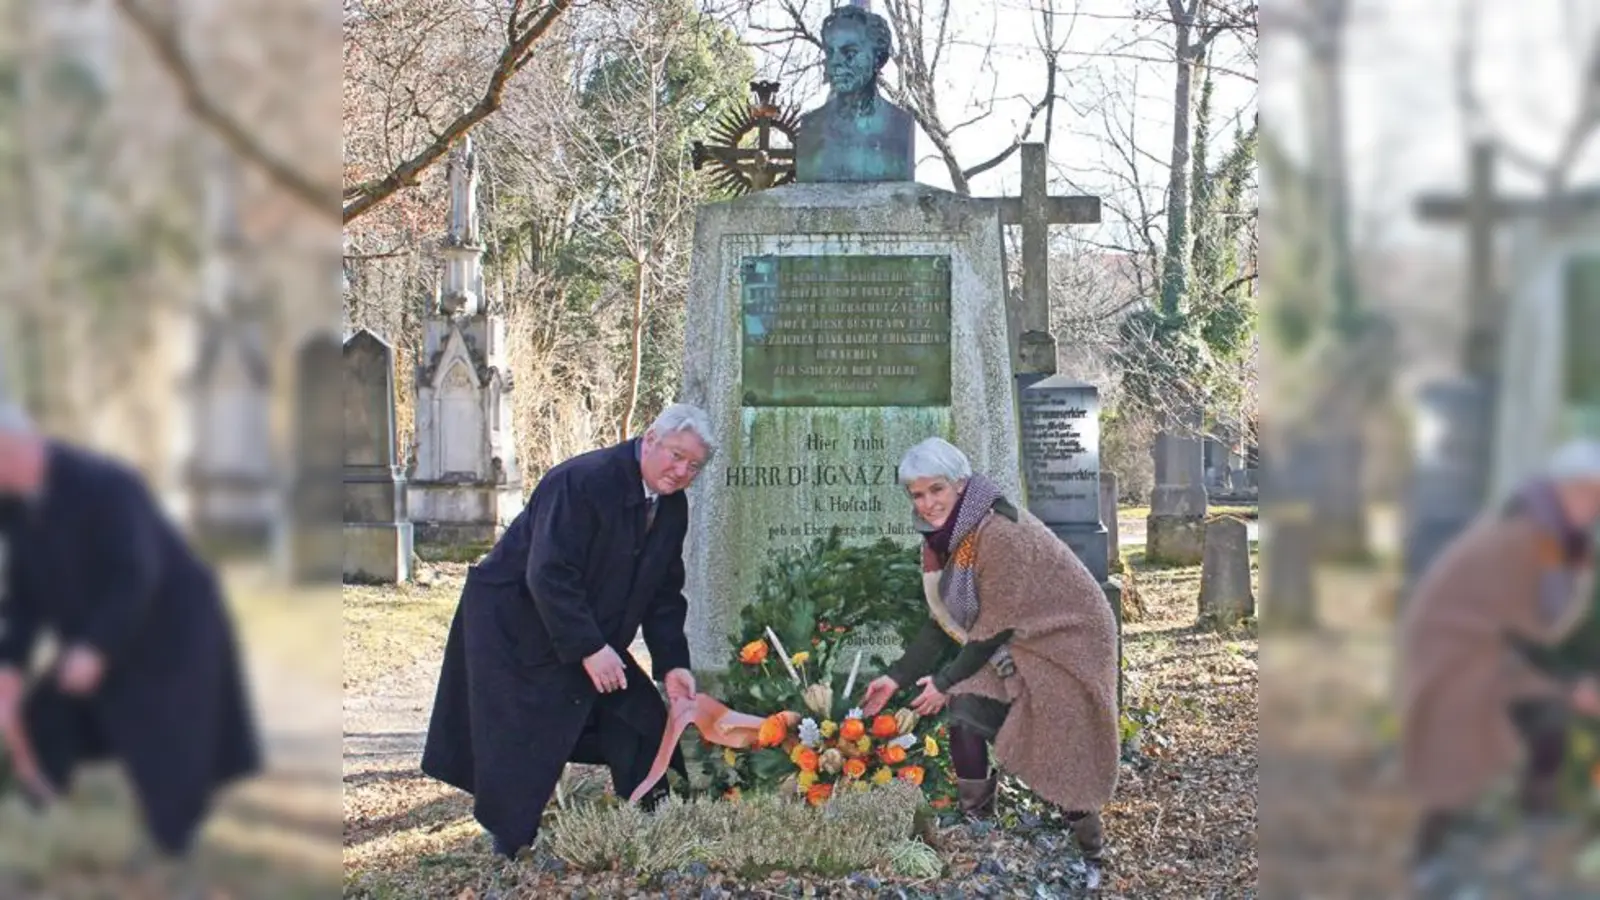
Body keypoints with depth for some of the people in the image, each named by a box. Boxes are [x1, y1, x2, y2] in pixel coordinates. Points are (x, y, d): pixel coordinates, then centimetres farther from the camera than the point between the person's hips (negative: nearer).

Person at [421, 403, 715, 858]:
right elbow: (549, 576, -30)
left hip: (596, 640, 8)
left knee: (645, 730, 4)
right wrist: (590, 649, -31)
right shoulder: (582, 482, -25)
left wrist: (672, 665, -4)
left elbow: (663, 595, 7)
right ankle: (512, 860, 4)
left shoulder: (672, 507, 1)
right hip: (515, 630, -8)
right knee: (522, 752, -8)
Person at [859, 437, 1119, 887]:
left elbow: (996, 627, -23)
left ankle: (1090, 857, 14)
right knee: (964, 716, -9)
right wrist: (897, 677, 1)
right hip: (1011, 643, 8)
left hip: (1066, 639, -8)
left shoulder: (1000, 533, -29)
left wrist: (946, 681, -14)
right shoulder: (942, 535, -2)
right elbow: (943, 619, 5)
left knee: (1056, 753, -7)